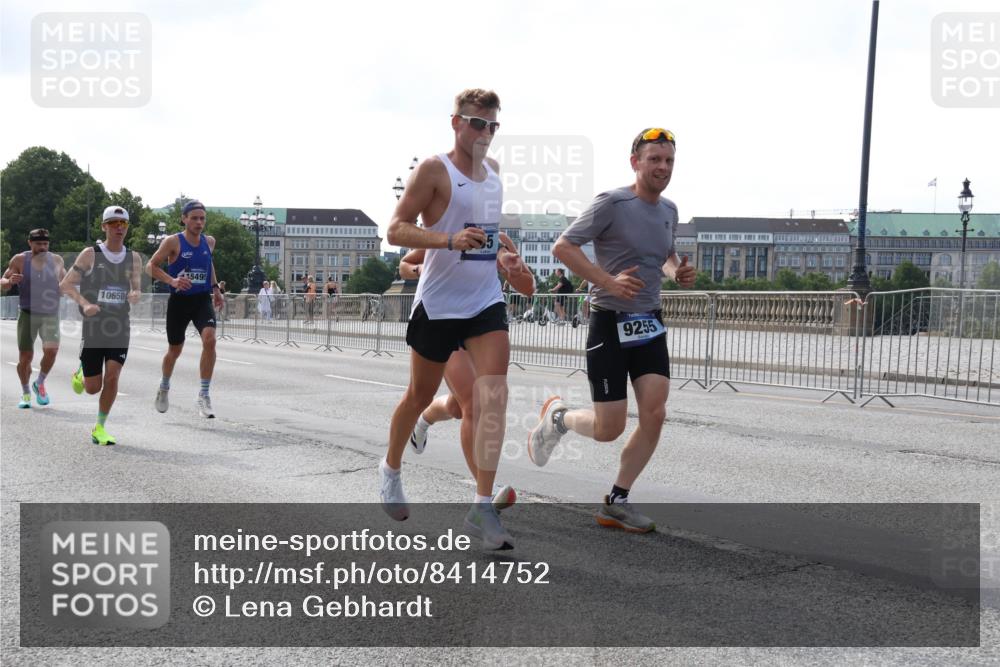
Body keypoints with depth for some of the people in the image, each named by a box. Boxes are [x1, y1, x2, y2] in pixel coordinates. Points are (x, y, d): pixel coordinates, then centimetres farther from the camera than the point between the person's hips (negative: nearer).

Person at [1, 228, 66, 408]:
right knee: (25, 356, -1)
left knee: (51, 351, -17)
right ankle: (25, 392, 21)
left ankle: (40, 383, 10)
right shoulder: (19, 260, -3)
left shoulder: (57, 261, 3)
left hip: (51, 315, 1)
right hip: (28, 314, -1)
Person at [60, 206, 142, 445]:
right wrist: (84, 304, -23)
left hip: (119, 329, 2)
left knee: (112, 378, -11)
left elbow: (137, 288, 13)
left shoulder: (133, 258, 6)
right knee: (93, 387, 3)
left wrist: (136, 294, -12)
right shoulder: (90, 254, -4)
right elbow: (65, 284, -5)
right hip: (93, 327, -2)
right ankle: (81, 374, 40)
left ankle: (100, 429, 5)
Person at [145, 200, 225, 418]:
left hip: (203, 300, 2)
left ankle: (204, 396, -17)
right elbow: (150, 266, -10)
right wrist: (172, 280, -25)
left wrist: (215, 288, 17)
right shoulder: (173, 242, -9)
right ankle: (164, 387, 43)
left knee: (209, 339, -23)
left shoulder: (209, 241, 5)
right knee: (175, 350, 12)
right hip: (179, 300, -2)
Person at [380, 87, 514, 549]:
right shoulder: (434, 170, -9)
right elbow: (396, 230, -16)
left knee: (493, 394, -14)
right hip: (439, 304, -4)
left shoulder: (493, 169, 11)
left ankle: (482, 507, -14)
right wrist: (449, 239, -29)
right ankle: (391, 469, 40)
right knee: (420, 396, 12)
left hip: (486, 302, 4)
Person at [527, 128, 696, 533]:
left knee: (654, 416, -6)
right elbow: (562, 247, -15)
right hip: (610, 323, -6)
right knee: (609, 429, -4)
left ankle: (616, 502, 9)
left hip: (650, 324, 6)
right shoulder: (612, 203, -12)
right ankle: (557, 417, 30)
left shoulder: (668, 210, 10)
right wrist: (608, 281, -25)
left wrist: (678, 272, 4)